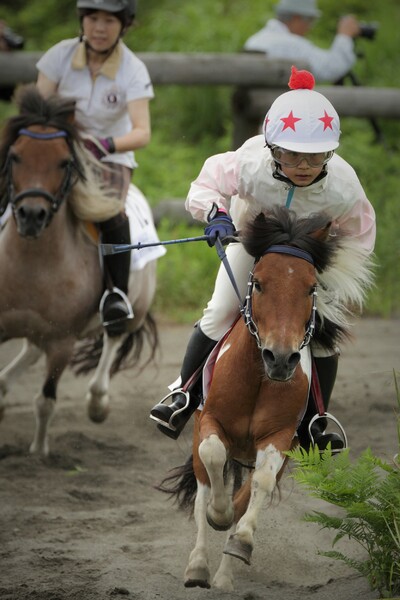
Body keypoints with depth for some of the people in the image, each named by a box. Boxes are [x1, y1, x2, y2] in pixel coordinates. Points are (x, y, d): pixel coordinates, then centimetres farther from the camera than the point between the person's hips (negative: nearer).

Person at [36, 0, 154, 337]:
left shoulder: (132, 70, -14)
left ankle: (118, 295, -19)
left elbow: (142, 133, -23)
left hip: (112, 157, -2)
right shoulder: (61, 56, -8)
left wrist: (105, 144, -41)